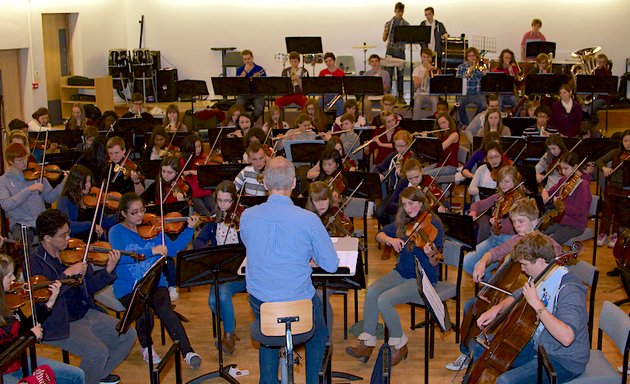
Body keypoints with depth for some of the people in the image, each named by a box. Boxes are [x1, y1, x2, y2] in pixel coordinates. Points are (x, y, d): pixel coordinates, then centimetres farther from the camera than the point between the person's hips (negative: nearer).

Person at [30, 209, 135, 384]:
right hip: (59, 324, -7)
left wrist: (109, 269, -8)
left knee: (128, 335, 5)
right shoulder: (34, 263, -14)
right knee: (98, 352, -26)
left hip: (86, 314, 7)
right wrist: (67, 274, -29)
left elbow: (90, 286, 9)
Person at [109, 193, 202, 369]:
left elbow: (172, 249, 4)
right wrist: (150, 251, -30)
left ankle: (188, 352, -24)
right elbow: (120, 256, -21)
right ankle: (146, 347, 6)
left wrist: (190, 229, -6)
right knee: (144, 318, -27)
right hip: (128, 288, -2)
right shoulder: (117, 232, -2)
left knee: (165, 310, -27)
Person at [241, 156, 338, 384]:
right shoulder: (309, 220, -19)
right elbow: (331, 265, -10)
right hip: (299, 303, -2)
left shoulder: (247, 216, -10)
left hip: (259, 304, 3)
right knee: (318, 334, 31)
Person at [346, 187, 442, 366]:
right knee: (372, 291, -21)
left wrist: (431, 254, -38)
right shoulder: (403, 222, 6)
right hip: (401, 273, 6)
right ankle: (367, 343, -14)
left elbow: (434, 263, -15)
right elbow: (379, 235, 8)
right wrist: (389, 239, -14)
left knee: (384, 300, -25)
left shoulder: (434, 224, -13)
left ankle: (399, 344, -3)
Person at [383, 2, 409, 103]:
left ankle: (400, 96, 11)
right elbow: (384, 39, 7)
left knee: (400, 74, 4)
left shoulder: (406, 24, 4)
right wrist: (385, 31, -12)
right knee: (389, 73, 1)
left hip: (400, 51, 0)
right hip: (390, 51, 0)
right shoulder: (388, 23, 6)